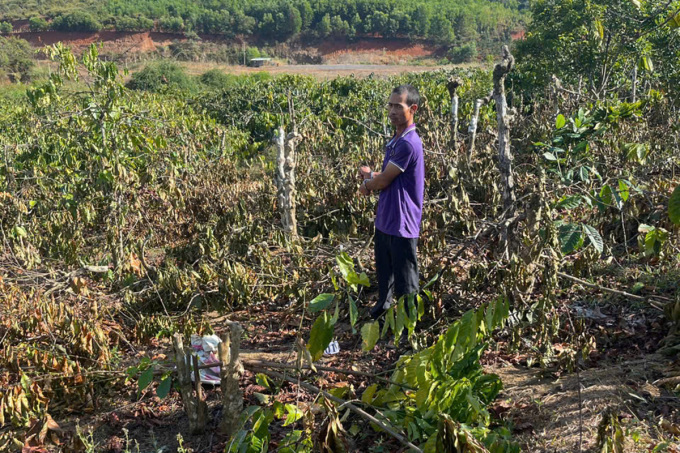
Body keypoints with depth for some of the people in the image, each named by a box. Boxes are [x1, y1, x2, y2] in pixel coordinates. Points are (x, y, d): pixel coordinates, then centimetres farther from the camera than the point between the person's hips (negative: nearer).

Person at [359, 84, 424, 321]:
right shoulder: (395, 139, 9)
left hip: (402, 225, -10)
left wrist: (367, 180, 3)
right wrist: (371, 177, -5)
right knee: (384, 274, 27)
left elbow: (383, 181, -18)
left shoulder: (408, 144, -22)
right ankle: (382, 310, 46)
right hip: (385, 221, 10)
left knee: (405, 284, 4)